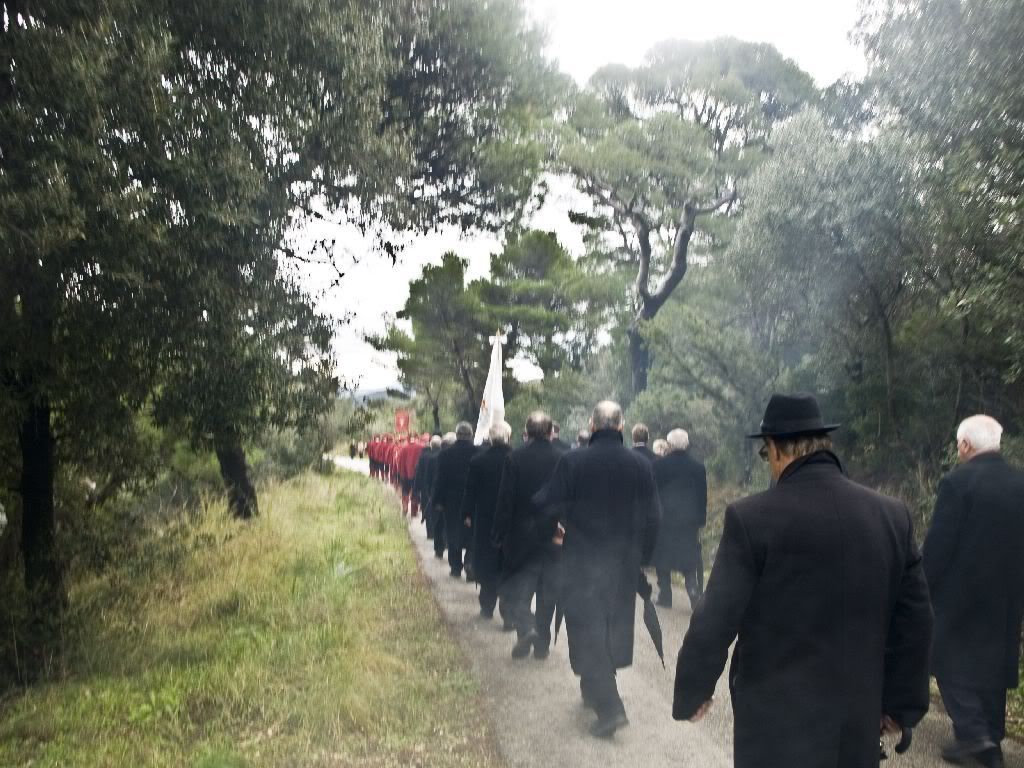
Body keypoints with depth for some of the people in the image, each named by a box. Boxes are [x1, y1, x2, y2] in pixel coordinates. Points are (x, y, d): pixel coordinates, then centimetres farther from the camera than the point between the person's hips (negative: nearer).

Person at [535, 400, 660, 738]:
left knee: (587, 629, 2)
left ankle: (609, 706, -7)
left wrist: (559, 525, 12)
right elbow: (652, 516, 0)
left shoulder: (572, 461, -14)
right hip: (625, 560, 4)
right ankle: (597, 689, 36)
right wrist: (642, 555, 12)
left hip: (582, 560, -4)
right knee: (613, 627, 19)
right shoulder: (640, 465, -4)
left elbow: (548, 505, -11)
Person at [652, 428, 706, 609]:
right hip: (689, 520, 2)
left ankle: (665, 596, 11)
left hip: (664, 518, -2)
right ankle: (694, 592, -10)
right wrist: (700, 520, 11)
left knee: (663, 560, 9)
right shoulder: (698, 467, 0)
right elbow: (703, 497, 4)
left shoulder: (659, 465, -8)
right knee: (690, 559, 7)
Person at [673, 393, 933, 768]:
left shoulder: (751, 517, -17)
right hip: (858, 718, 4)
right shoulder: (893, 515, -4)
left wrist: (691, 693, 1)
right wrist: (901, 702, 15)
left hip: (777, 718, -4)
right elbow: (914, 621, 3)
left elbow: (714, 621, -15)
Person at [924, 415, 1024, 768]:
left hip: (959, 588, -6)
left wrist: (923, 585, -6)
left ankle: (972, 731, -1)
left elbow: (939, 542, -17)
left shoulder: (958, 481, -17)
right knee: (992, 662, 15)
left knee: (949, 657, 8)